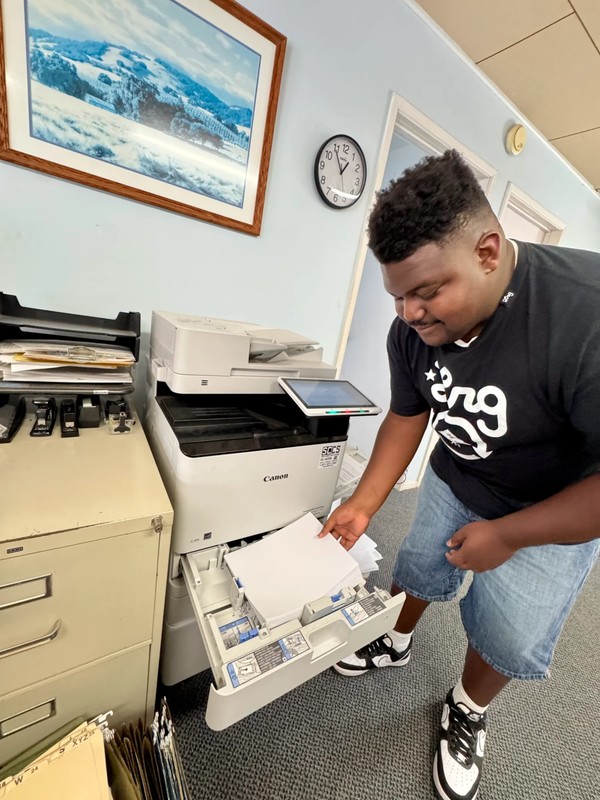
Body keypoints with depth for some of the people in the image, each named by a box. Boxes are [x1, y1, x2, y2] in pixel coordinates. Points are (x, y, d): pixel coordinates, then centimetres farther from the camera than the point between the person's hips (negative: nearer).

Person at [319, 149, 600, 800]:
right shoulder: (414, 329, -18)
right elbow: (406, 416, -5)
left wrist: (507, 534, -22)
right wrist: (363, 504, -8)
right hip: (455, 480, 4)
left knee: (509, 638, 9)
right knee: (419, 569, 19)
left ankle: (468, 712, 44)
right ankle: (395, 642, 53)